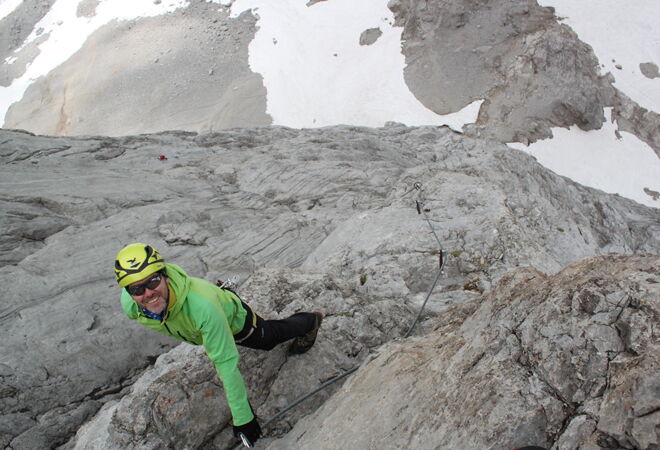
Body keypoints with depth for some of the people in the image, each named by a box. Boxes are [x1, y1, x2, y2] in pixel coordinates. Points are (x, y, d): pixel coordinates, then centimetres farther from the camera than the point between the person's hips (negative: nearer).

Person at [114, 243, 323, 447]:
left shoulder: (202, 305, -51)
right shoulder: (129, 305, -33)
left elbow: (226, 363, -44)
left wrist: (242, 417, -39)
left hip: (235, 320, -3)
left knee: (270, 334, 25)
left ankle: (311, 321, 52)